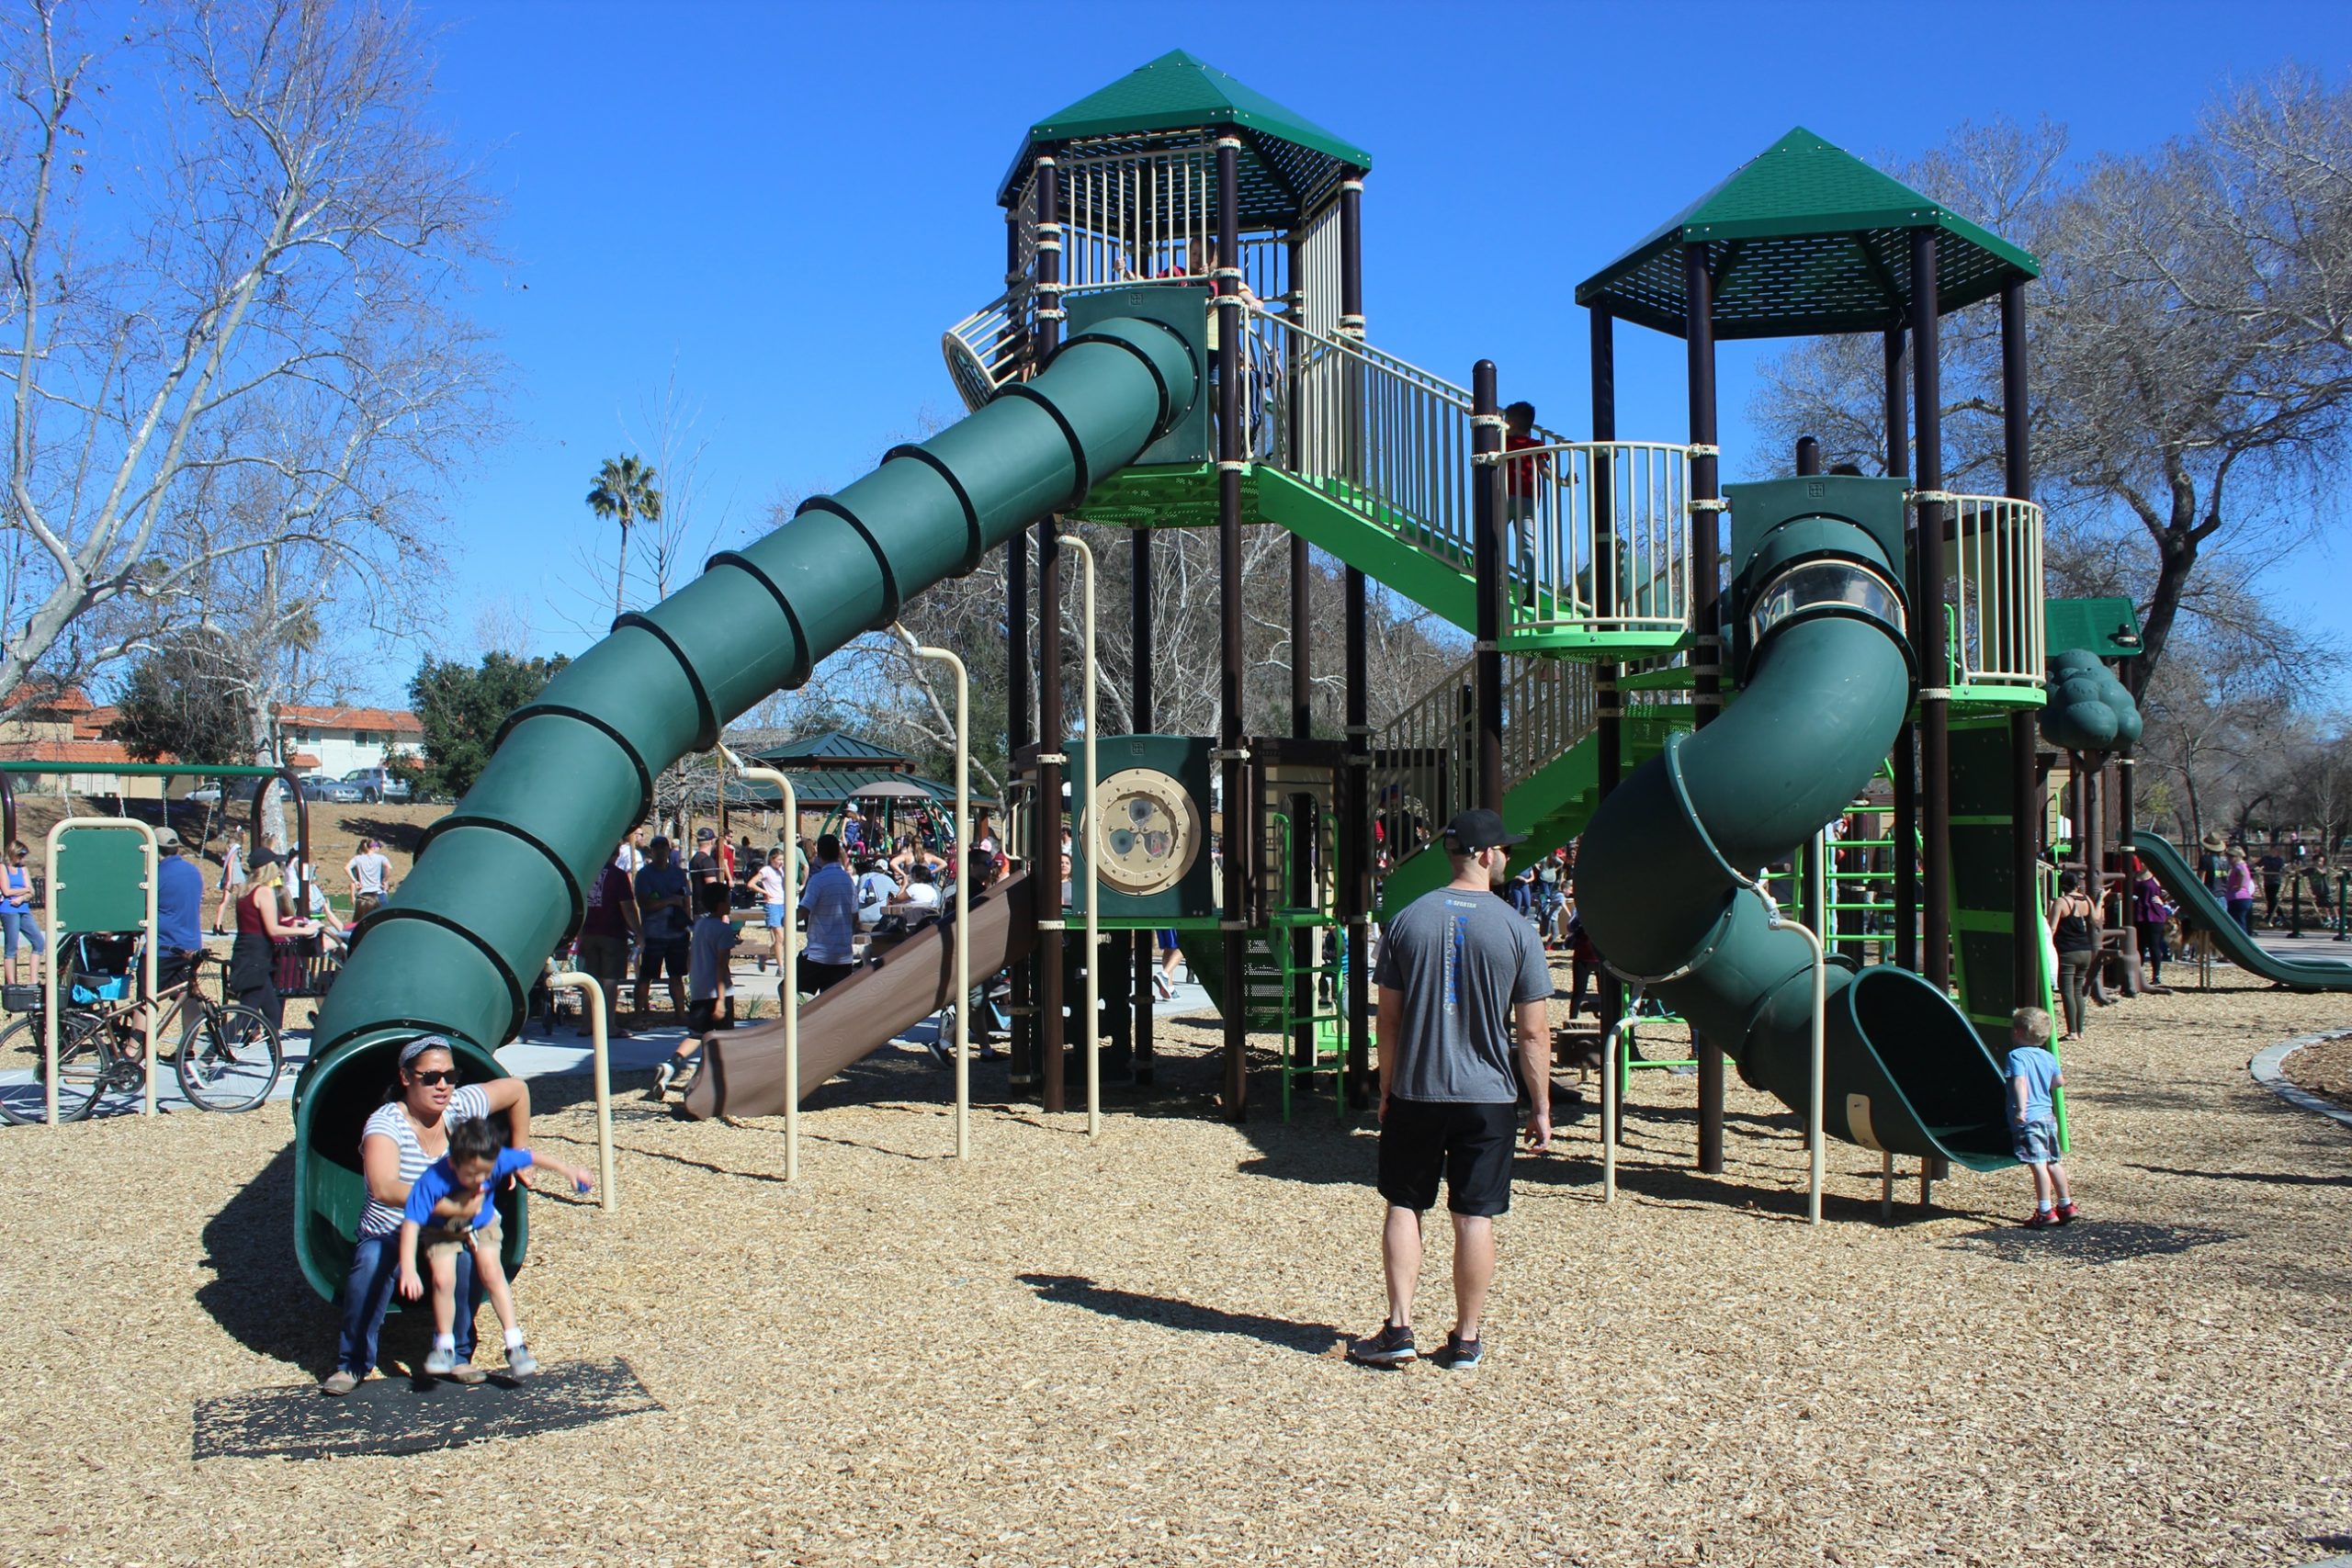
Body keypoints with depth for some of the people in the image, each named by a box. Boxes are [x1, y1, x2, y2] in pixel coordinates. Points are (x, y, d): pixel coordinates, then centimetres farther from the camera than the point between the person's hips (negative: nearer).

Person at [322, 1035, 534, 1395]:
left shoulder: (458, 1106, -10)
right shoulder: (385, 1123, -23)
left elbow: (517, 1089, 7)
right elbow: (383, 1189, -39)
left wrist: (520, 1153, 7)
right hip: (389, 1237, -2)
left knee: (466, 1254, -30)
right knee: (372, 1261, -34)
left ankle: (457, 1355, -13)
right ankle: (353, 1364, -14)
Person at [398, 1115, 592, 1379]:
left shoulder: (497, 1161, -28)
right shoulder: (432, 1182, -37)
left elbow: (528, 1157, -10)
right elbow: (411, 1222, -41)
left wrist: (566, 1170, 0)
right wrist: (408, 1268, -49)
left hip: (482, 1224, 2)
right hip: (442, 1231, -1)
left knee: (491, 1271, -18)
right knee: (443, 1278, -21)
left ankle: (515, 1344, -10)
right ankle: (444, 1347, 1)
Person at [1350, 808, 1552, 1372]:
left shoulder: (1407, 920, 0)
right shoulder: (1515, 929, -6)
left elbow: (1389, 1019, 3)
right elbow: (1533, 1033, -4)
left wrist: (1386, 1090, 14)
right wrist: (1541, 1108, 4)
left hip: (1415, 1092, 1)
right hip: (1487, 1097, -1)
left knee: (1404, 1206, 12)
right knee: (1475, 1218, 6)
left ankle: (1399, 1328, 8)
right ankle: (1466, 1340, 14)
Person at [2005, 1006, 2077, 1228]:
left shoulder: (2016, 1056, -11)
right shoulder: (2048, 1057, 11)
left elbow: (2020, 1081, -26)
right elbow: (2059, 1081, 21)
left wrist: (2021, 1109, -34)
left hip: (2028, 1119, -8)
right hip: (2048, 1115, 8)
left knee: (2038, 1164, -9)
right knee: (2052, 1162, 18)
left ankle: (2045, 1211, -11)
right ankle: (2066, 1205, 27)